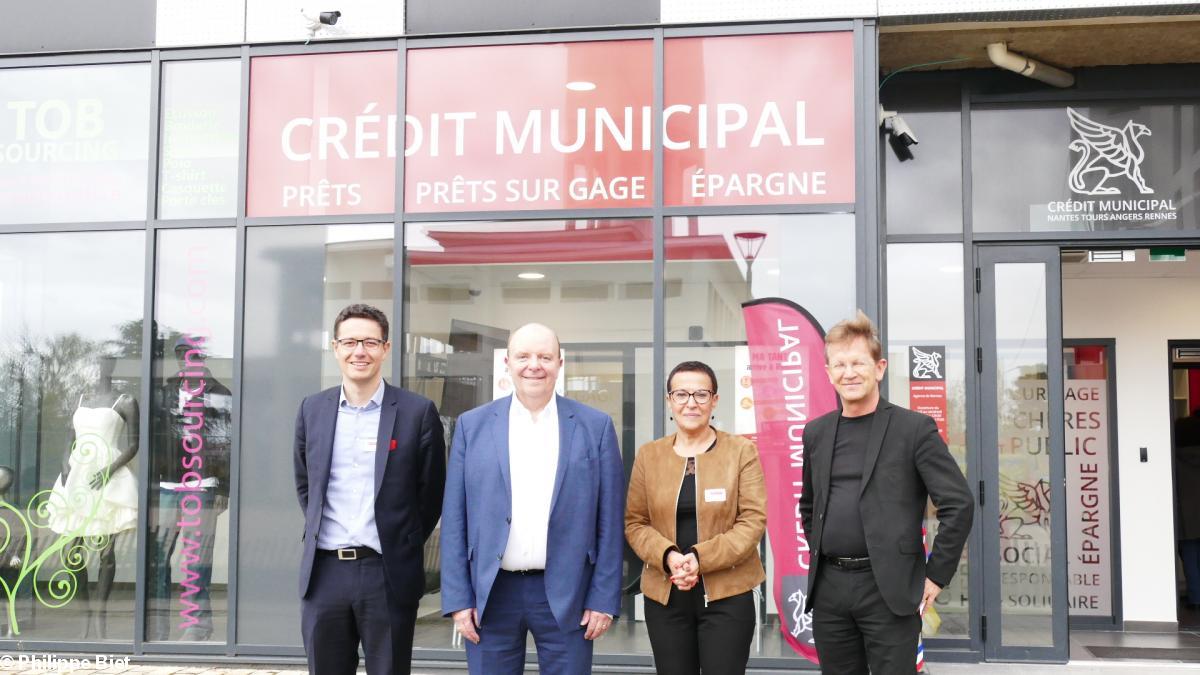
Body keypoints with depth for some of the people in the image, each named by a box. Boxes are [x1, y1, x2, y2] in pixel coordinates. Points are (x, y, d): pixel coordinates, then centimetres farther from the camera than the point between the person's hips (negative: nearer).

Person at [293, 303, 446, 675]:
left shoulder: (418, 412, -4)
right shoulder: (312, 410, 7)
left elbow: (431, 492, 3)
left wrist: (402, 547, 4)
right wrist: (320, 533, 11)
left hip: (388, 575, -3)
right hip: (324, 573, 3)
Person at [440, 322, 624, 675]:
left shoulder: (595, 426, 2)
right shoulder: (472, 425, 4)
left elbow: (609, 520, 2)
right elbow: (454, 520, 4)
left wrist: (604, 597, -2)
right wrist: (458, 598, -1)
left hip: (567, 594, -1)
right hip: (491, 594, 1)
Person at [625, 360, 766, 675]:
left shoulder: (741, 451, -2)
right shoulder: (648, 455, 6)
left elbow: (753, 520, -7)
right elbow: (634, 523, 5)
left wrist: (701, 557, -18)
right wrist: (668, 557, -14)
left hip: (727, 593, -2)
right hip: (665, 595, 3)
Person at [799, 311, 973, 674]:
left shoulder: (914, 428, -5)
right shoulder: (816, 433, 10)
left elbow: (959, 504, -8)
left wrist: (935, 575, -8)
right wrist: (819, 556, 14)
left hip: (889, 588, -5)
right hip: (828, 587, 5)